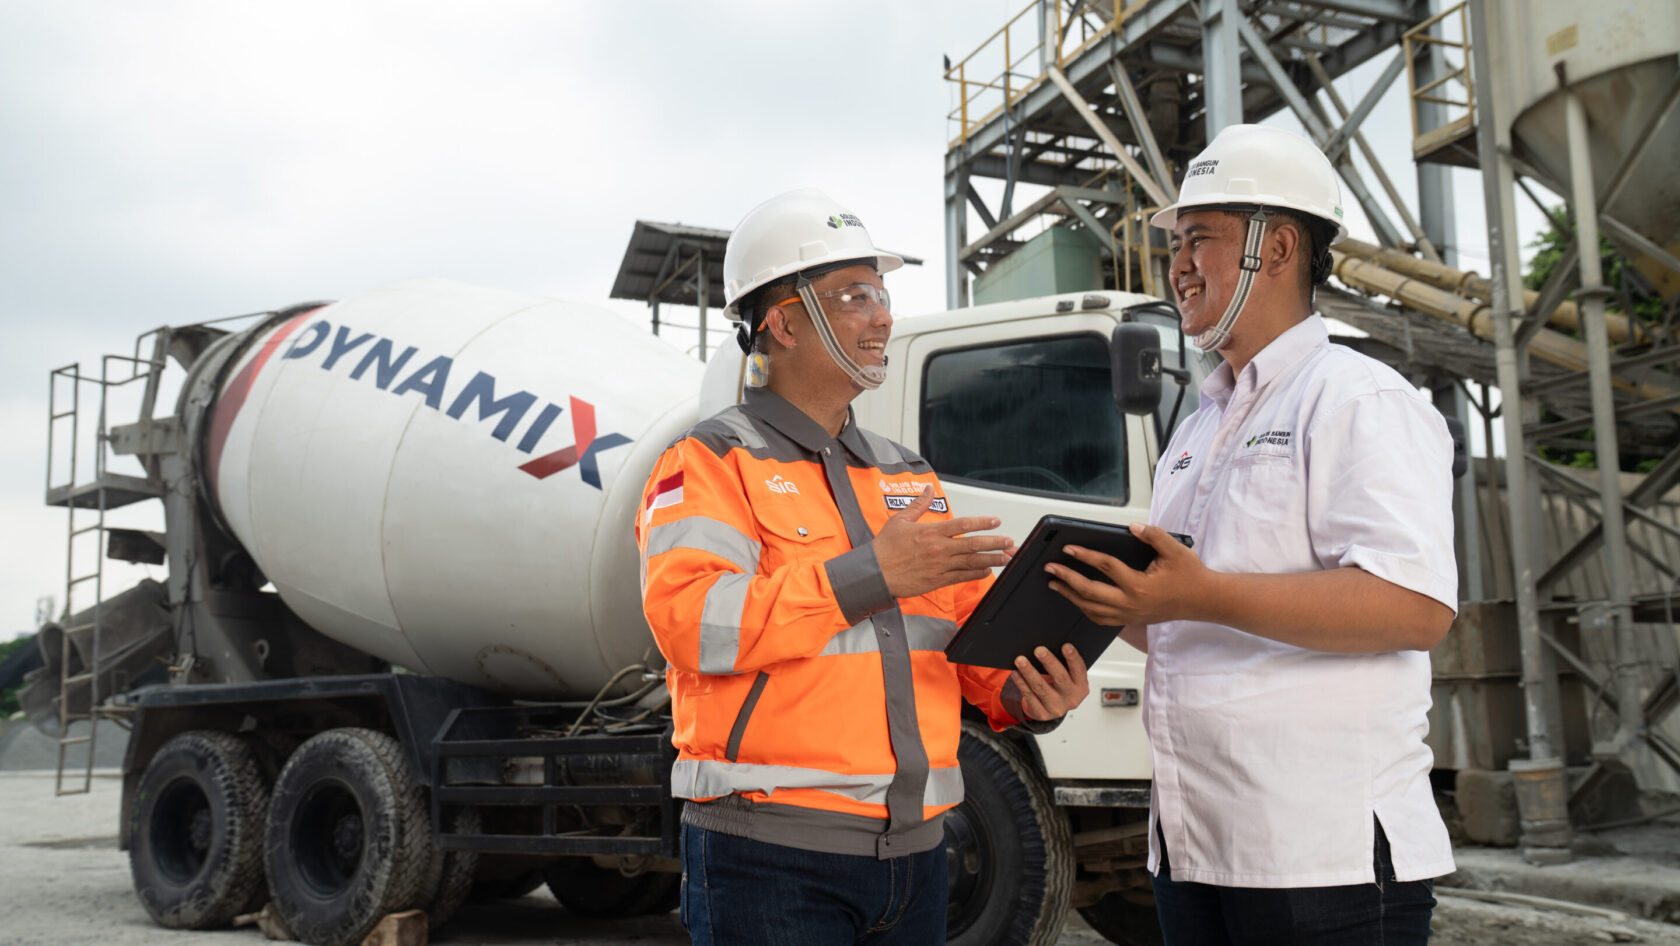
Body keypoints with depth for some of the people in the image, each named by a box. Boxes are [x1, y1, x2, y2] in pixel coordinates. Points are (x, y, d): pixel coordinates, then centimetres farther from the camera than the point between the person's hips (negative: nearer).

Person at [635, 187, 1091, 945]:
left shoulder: (908, 477, 18)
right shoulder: (711, 463, -3)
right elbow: (687, 619, -19)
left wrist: (1027, 695, -5)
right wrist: (870, 575, -23)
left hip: (912, 849, 6)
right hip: (772, 854, -6)